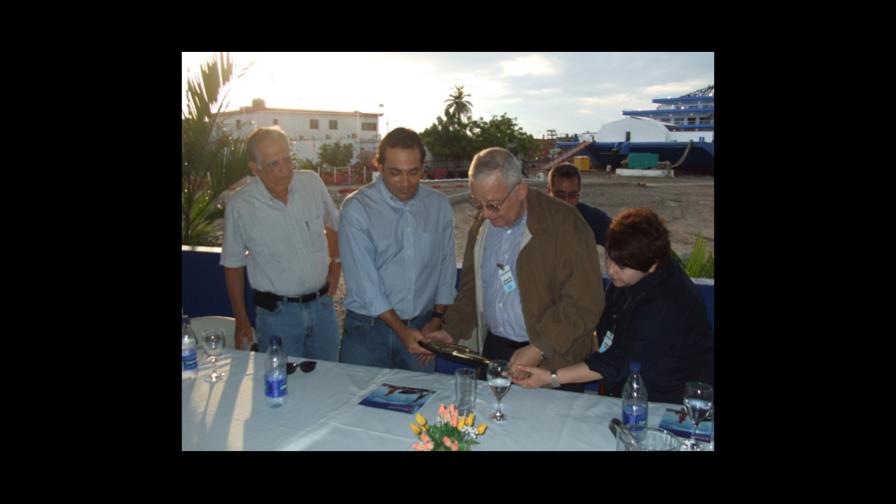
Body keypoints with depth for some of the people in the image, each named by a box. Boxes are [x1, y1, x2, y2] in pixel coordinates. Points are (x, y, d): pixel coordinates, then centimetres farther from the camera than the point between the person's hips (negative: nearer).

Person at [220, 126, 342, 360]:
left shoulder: (312, 182, -5)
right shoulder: (240, 206, -12)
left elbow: (332, 223, 14)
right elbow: (233, 265, 0)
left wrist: (335, 264, 6)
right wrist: (241, 320, 3)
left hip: (322, 304, 3)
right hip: (277, 312, -3)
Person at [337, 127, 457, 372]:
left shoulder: (440, 206, 2)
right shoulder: (357, 208, -10)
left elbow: (446, 268, 8)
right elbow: (364, 281, -14)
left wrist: (437, 320, 2)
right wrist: (401, 330, -16)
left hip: (421, 327, 3)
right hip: (367, 328, -3)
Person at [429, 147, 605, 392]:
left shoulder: (564, 225, -16)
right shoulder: (481, 225, 5)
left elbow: (585, 304, -18)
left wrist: (539, 349, -21)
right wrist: (452, 331, 3)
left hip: (552, 361, -5)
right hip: (494, 348, 5)